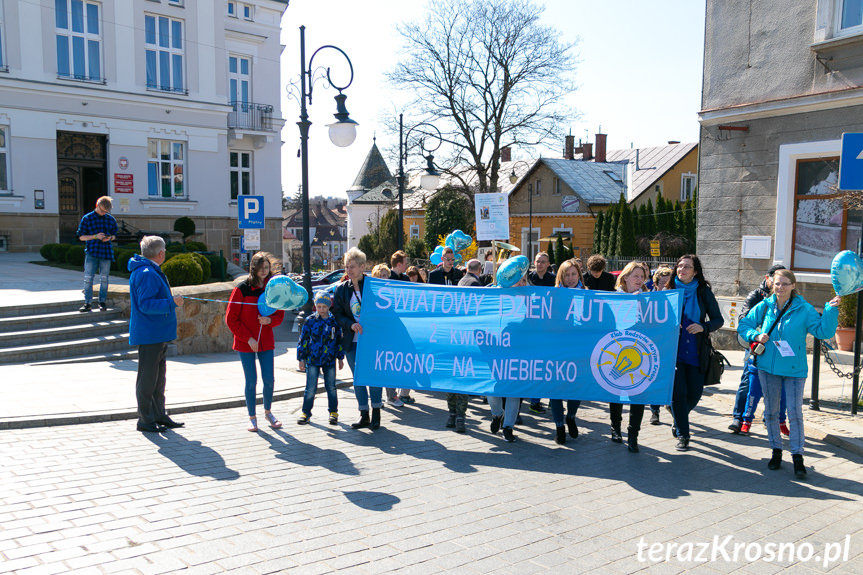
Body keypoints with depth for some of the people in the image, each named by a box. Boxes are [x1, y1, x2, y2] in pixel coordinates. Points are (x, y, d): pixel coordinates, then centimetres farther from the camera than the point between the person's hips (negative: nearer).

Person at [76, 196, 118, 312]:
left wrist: (110, 238, -7)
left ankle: (102, 302, 16)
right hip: (91, 253, -2)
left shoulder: (111, 219, 8)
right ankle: (87, 303, 4)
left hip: (106, 253, 2)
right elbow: (81, 236, 1)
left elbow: (114, 235, 17)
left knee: (104, 279, 7)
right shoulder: (87, 218, 1)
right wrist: (95, 236, -13)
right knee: (88, 278, -2)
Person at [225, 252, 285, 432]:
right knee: (251, 381, 2)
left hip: (266, 342, 3)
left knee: (269, 380, 3)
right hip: (245, 343, -3)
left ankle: (268, 412, 27)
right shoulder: (242, 289, -8)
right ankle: (252, 417, 20)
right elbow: (231, 319, -6)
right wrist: (248, 338, -11)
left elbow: (280, 314, 10)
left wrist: (270, 320, -13)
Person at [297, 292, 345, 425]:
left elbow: (339, 340, 11)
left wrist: (340, 357, 12)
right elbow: (303, 339, 3)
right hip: (312, 360, -1)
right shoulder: (310, 321, -1)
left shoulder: (334, 321, 4)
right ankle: (306, 412, 15)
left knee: (331, 387, 8)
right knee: (311, 388, 1)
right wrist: (301, 357, 1)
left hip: (329, 360, 1)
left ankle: (333, 412, 20)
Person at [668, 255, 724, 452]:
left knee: (695, 393, 6)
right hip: (673, 350, -1)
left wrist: (703, 327, -16)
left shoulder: (704, 292, 2)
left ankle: (679, 419, 37)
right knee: (678, 392, -7)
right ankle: (682, 434, 7)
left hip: (696, 352, 1)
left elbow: (719, 319, 3)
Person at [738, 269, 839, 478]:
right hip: (768, 367, 3)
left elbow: (823, 331, -10)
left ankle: (797, 457, 6)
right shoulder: (764, 306, 0)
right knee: (771, 411, 11)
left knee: (795, 413, -4)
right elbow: (743, 325, 8)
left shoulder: (804, 309, -6)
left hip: (794, 368, -3)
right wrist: (756, 335, -10)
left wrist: (831, 310, -20)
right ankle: (776, 451, 26)